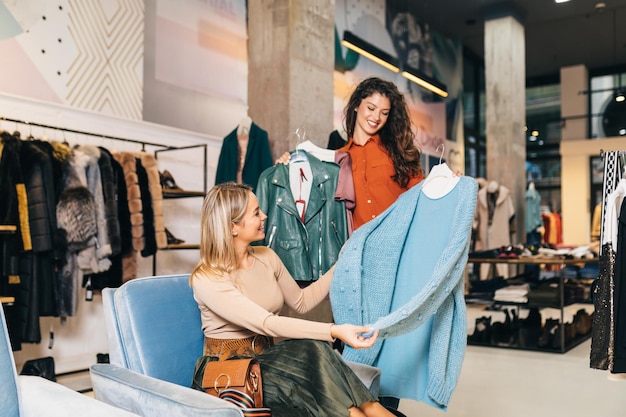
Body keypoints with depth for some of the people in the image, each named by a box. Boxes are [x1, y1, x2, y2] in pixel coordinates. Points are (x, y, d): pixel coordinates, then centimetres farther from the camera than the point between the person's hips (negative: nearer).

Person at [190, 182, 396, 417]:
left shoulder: (267, 257, 2)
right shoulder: (206, 279, -19)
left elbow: (301, 302, 15)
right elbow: (265, 323, -30)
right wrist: (334, 331, -40)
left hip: (269, 356, 5)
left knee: (311, 350, -30)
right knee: (311, 350, -31)